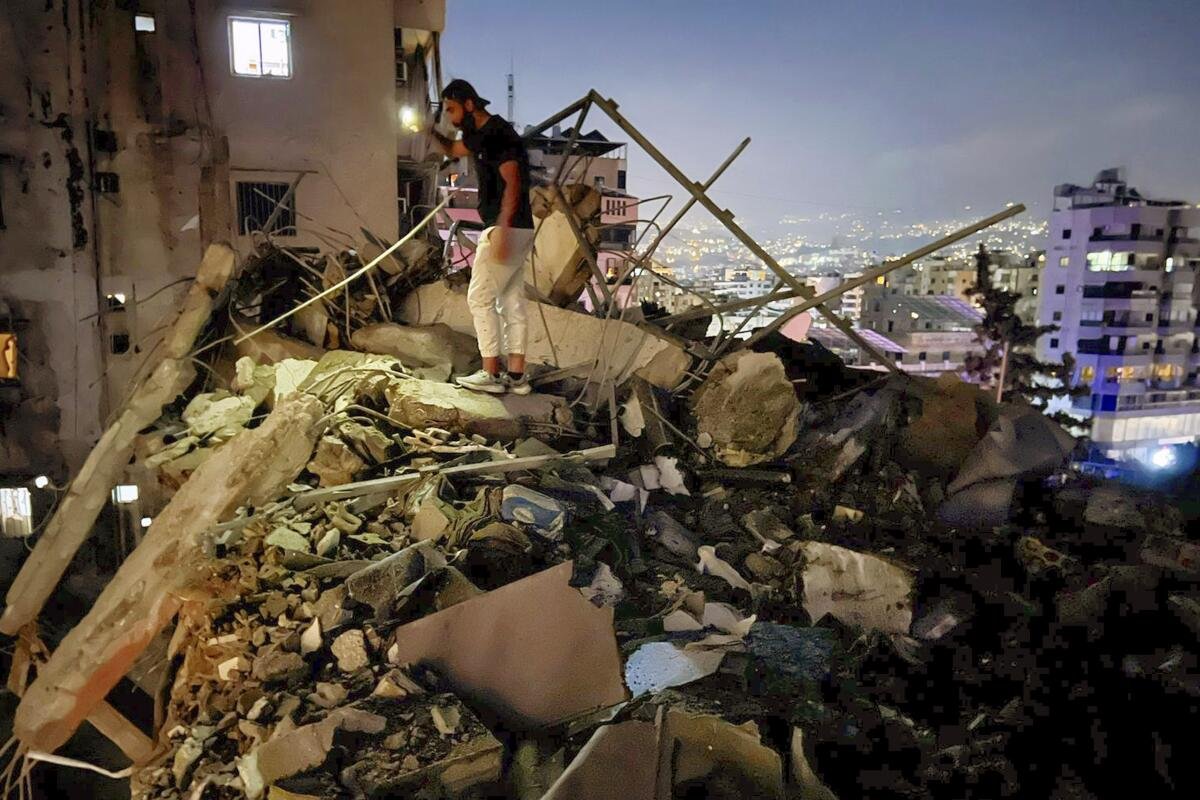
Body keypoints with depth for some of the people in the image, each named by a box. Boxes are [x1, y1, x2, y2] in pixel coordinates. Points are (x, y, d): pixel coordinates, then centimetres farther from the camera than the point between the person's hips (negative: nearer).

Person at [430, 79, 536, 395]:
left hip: (506, 228, -10)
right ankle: (516, 375, 10)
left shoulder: (498, 134, -12)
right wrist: (433, 133, 19)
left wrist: (501, 232, -28)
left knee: (480, 298, -5)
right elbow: (453, 150, 38)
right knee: (511, 301, 8)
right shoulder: (481, 134, 18)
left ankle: (491, 374, -4)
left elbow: (512, 184, -21)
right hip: (519, 230, 10)